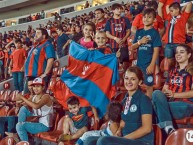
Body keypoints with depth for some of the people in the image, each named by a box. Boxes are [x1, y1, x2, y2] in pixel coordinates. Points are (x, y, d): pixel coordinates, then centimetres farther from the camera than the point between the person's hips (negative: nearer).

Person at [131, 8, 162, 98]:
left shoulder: (154, 32, -6)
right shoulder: (139, 32, 9)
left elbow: (156, 50, -11)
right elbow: (132, 47, 10)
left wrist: (152, 65, -18)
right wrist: (140, 42, -10)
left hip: (149, 63, -5)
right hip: (139, 63, 5)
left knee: (149, 85, 3)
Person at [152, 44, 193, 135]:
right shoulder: (173, 71, 24)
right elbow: (165, 88, 18)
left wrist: (174, 94, -15)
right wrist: (165, 92, -8)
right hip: (170, 102, 5)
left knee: (157, 106, -30)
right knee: (157, 93, -30)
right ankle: (168, 128, -37)